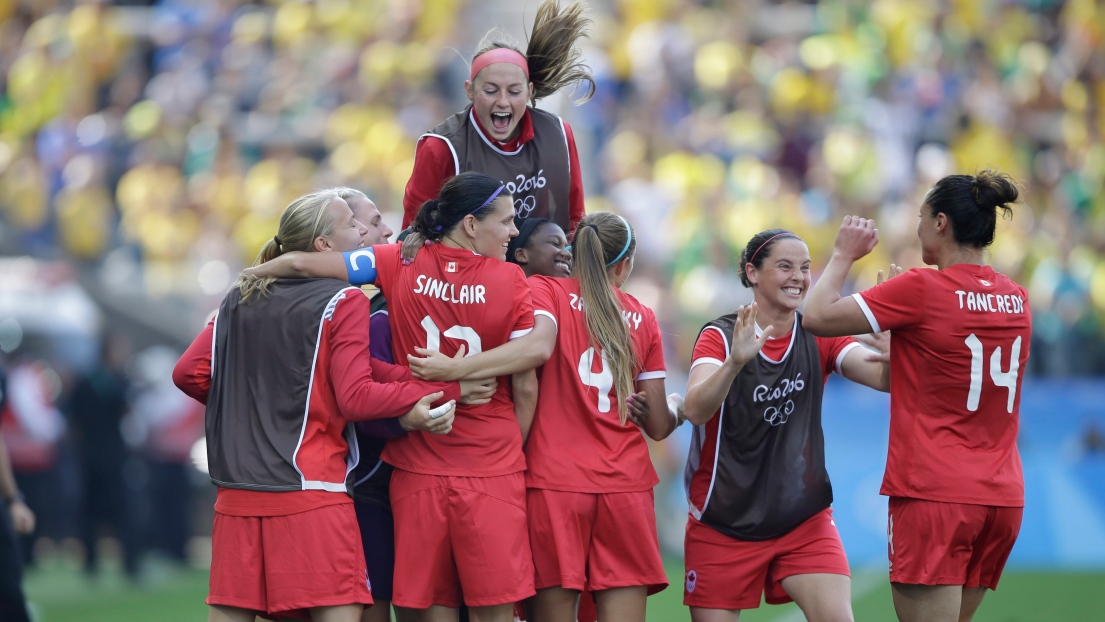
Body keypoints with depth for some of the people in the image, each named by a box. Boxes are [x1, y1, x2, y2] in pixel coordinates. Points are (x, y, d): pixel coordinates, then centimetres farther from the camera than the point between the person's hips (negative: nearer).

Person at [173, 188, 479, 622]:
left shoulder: (239, 298, 13)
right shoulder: (343, 302, -4)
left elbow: (189, 373, 9)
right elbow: (355, 398, -11)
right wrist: (445, 388, -6)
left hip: (237, 491, 6)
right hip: (310, 486, -6)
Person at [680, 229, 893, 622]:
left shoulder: (818, 338, 0)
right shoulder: (720, 336, -8)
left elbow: (883, 376, -16)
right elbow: (696, 409, -26)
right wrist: (736, 360, -44)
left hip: (805, 521, 2)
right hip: (723, 525, -2)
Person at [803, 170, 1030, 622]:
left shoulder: (920, 290, -11)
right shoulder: (1016, 299, 9)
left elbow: (818, 317, -6)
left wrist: (843, 254, 8)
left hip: (933, 496, -7)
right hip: (1003, 496, 7)